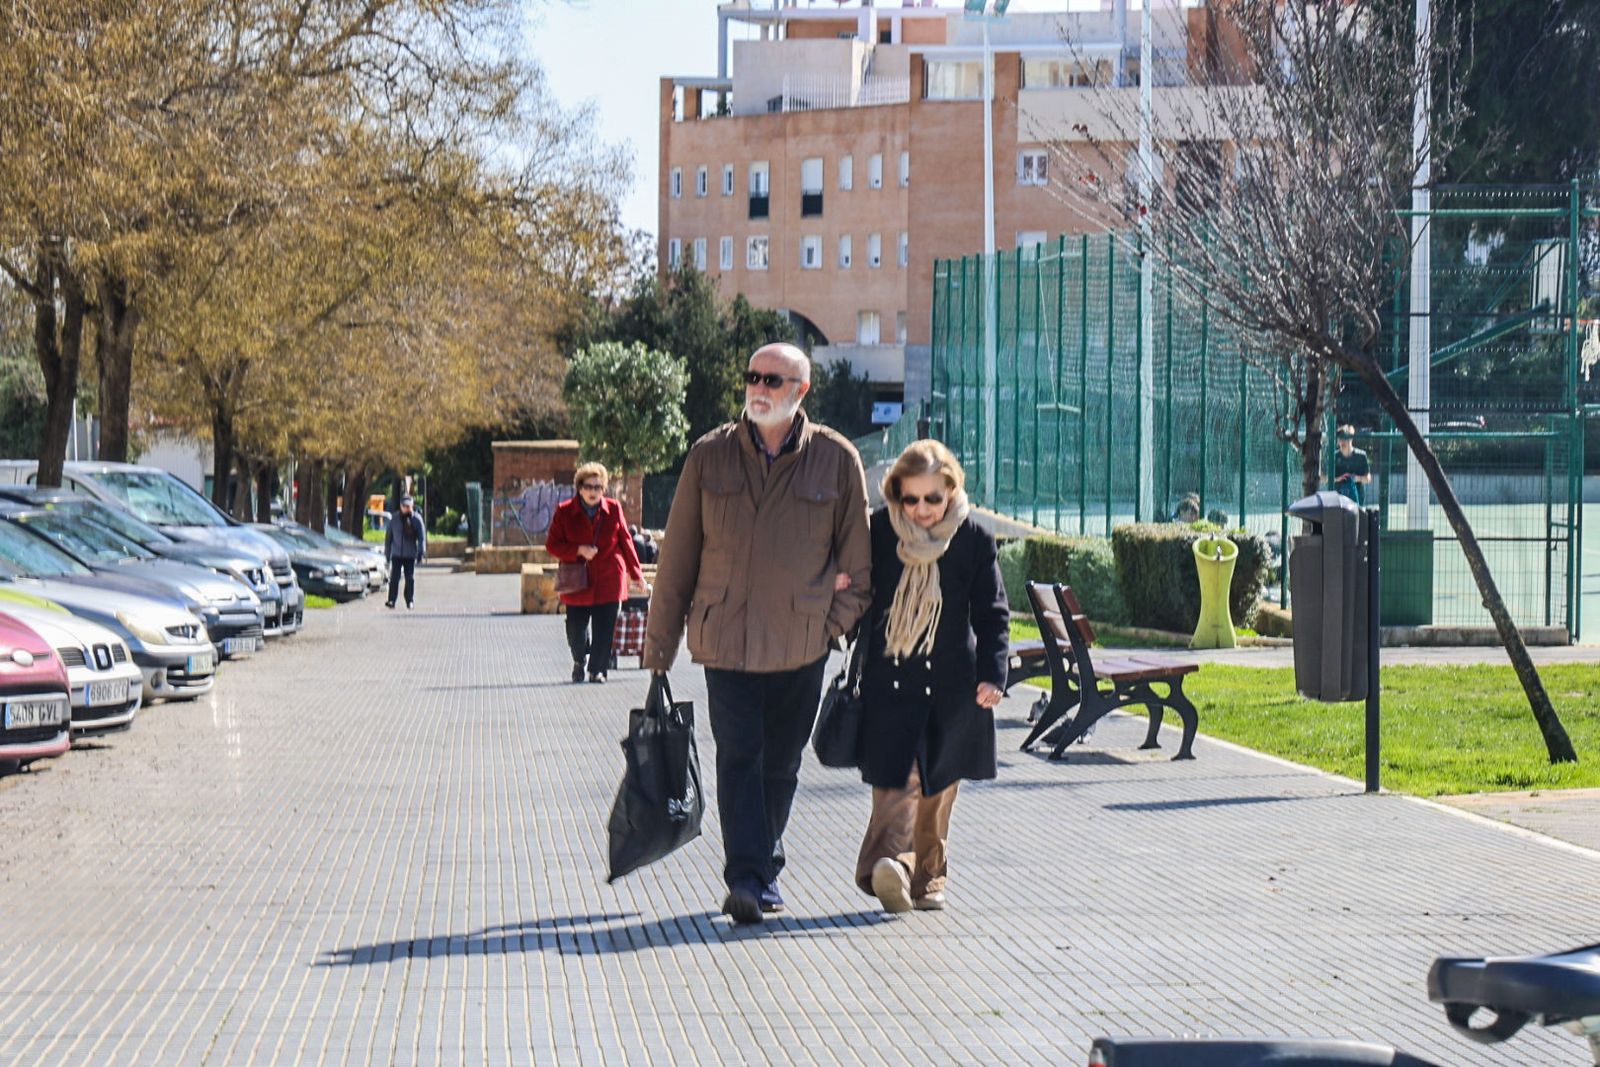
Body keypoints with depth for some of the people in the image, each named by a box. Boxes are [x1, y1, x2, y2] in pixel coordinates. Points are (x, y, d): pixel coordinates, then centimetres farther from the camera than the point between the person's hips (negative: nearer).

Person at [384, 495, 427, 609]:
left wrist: (421, 552, -8)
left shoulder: (417, 519, -1)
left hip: (411, 554, 0)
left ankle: (410, 601, 13)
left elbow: (422, 536, -1)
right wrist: (387, 552, 6)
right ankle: (391, 600, -6)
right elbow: (388, 536, 8)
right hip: (397, 554, 0)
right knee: (394, 577, -7)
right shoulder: (395, 519, 2)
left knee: (410, 578, 4)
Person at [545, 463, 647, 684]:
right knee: (576, 631, 4)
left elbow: (625, 542, 10)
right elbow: (552, 545, 1)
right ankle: (579, 661, 34)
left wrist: (635, 574, 12)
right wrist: (579, 550, -15)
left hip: (609, 582, 0)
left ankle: (597, 670, 13)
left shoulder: (613, 508, 2)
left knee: (604, 630, -3)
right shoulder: (564, 512, -2)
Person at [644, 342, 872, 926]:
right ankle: (747, 877, -11)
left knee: (781, 762, 11)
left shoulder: (836, 459, 1)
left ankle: (764, 870, 25)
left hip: (802, 644, 1)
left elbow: (857, 556, 10)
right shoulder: (710, 456, 2)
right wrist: (660, 638, 9)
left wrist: (838, 620, 4)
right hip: (725, 636, -1)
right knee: (739, 756, -10)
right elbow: (678, 551, 7)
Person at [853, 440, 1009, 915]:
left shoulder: (974, 538, -1)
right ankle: (888, 863, -27)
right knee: (897, 778, -14)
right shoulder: (879, 530, -2)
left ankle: (927, 879, 16)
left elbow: (992, 613, 3)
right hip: (888, 678, -1)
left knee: (938, 787, 7)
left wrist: (992, 674, -8)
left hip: (950, 682, 1)